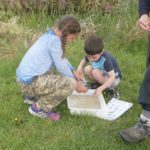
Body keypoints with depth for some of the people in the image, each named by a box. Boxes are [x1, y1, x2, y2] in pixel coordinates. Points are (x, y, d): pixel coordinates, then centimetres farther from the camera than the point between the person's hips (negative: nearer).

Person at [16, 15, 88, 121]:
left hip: (24, 77, 10)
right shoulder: (54, 40, -18)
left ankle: (32, 95, 21)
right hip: (30, 83, -10)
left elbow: (61, 58, 22)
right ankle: (38, 108, -3)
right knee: (70, 84, -18)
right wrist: (76, 83, 0)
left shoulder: (49, 35, 10)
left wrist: (73, 72, 22)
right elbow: (61, 66, -13)